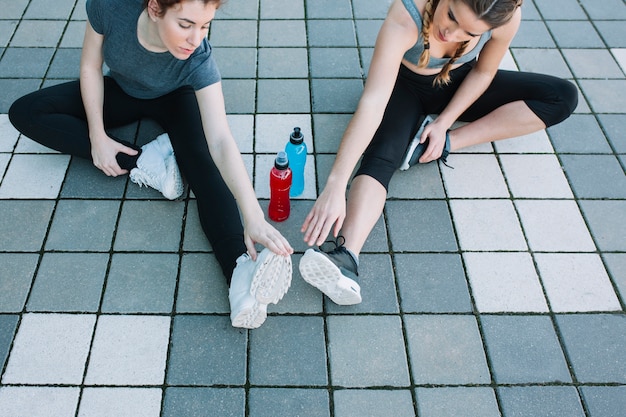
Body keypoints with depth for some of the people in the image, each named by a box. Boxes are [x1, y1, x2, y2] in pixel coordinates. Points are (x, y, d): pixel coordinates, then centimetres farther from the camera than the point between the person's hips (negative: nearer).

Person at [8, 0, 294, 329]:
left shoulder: (198, 60, -37)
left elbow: (220, 141, -47)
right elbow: (91, 67, -15)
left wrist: (253, 216, -57)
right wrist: (97, 135, -20)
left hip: (175, 98, -3)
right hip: (120, 92, 4)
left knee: (201, 161, -33)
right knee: (25, 112, -13)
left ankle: (241, 272, -50)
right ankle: (144, 161, -22)